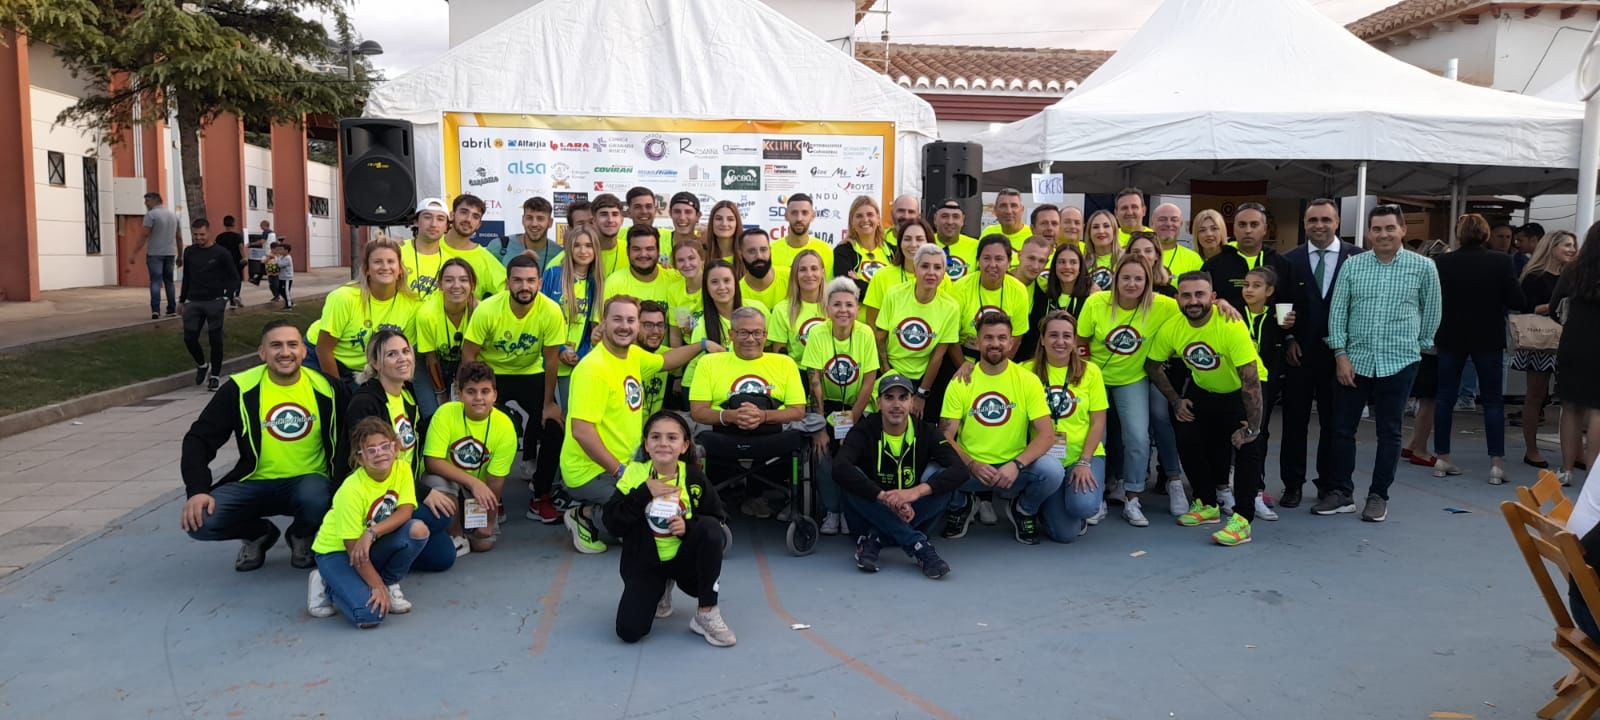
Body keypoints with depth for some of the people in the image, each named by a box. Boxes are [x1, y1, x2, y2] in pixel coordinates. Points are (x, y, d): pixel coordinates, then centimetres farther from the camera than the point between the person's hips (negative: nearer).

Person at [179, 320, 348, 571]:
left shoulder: (325, 388, -6)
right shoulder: (240, 388, -7)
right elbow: (200, 439, -4)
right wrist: (198, 490, -19)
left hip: (308, 481, -1)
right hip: (255, 484, 1)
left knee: (315, 499, -37)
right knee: (199, 521, -23)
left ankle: (301, 537, 3)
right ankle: (259, 533, 12)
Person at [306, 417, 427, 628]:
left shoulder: (402, 469, -11)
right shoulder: (352, 490, -26)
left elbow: (405, 511, -20)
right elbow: (352, 545, -23)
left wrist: (372, 533, -35)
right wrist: (377, 585, -23)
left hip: (374, 546, 5)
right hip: (337, 550, -5)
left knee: (418, 529, -26)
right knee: (370, 614, -28)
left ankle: (391, 584, -1)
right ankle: (326, 586, 4)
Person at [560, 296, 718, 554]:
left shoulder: (633, 355, 4)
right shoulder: (594, 368, -20)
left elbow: (665, 361, 27)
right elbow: (581, 431, -25)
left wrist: (703, 345, 24)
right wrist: (619, 471, -22)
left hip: (623, 465, 9)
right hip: (592, 473, -9)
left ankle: (593, 514, 14)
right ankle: (588, 515, -1)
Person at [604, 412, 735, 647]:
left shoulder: (694, 478, -8)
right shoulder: (634, 473, -9)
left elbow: (719, 520, -4)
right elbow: (613, 524, -14)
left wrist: (689, 526, -22)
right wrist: (644, 494, -23)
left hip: (685, 557, 0)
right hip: (646, 562, 0)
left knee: (710, 528, -31)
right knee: (629, 631, -18)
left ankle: (706, 614, -17)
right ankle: (660, 590, 20)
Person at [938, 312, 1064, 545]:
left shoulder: (1028, 380, -2)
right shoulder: (960, 383, -1)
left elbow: (1047, 434, -8)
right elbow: (945, 436, -5)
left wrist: (1017, 464, -24)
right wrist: (972, 465, -23)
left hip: (1014, 470, 0)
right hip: (969, 468, 0)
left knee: (1053, 471, -30)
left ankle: (1023, 509, 7)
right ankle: (961, 504, 9)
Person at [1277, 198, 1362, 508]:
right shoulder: (1290, 259, 3)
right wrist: (1288, 339, -6)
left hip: (1339, 353, -1)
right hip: (1298, 352, 1)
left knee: (1333, 422, 8)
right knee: (1294, 421, 6)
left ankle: (1329, 483, 21)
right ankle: (1292, 484, 15)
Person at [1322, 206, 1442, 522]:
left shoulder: (1423, 267, -1)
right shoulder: (1352, 265, 2)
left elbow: (1432, 310, 9)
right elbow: (1337, 311, 1)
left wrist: (1418, 345, 14)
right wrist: (1341, 355, -5)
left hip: (1399, 362, -1)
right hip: (1355, 360, 1)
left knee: (1389, 433, 6)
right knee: (1342, 428, 4)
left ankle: (1378, 496, 17)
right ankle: (1341, 493, 16)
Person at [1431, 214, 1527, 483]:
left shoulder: (1442, 262, -7)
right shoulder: (1501, 262, -10)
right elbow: (1518, 302, -10)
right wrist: (1492, 300, 10)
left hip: (1450, 337, 1)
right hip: (1488, 339, -1)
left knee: (1445, 397, 9)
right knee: (1492, 400, 6)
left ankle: (1442, 458, 12)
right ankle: (1496, 463, 4)